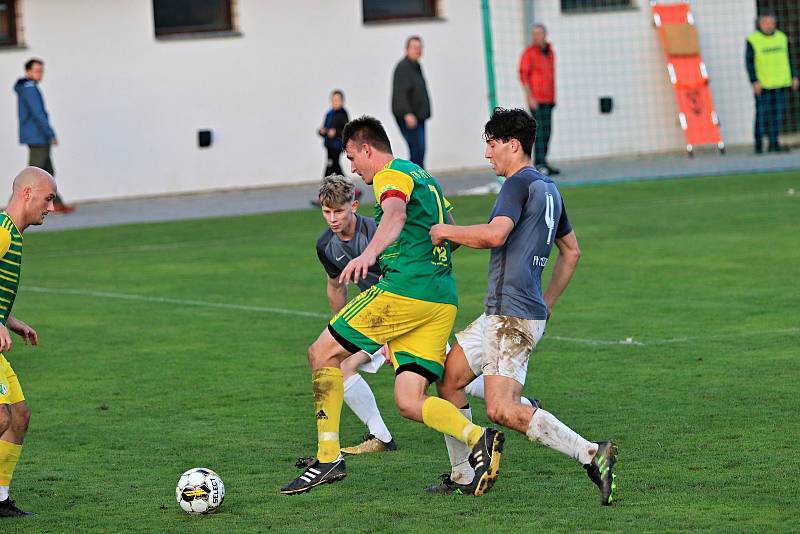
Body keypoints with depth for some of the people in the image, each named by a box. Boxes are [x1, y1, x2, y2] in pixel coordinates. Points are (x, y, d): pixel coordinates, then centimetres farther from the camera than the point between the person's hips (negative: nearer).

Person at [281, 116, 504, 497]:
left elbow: (395, 214, -26)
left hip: (404, 290, -9)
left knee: (322, 353, 4)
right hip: (443, 299, 9)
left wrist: (369, 254, -44)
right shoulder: (424, 178, 25)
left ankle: (328, 457, 1)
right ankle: (478, 439, -21)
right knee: (408, 402, 2)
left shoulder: (391, 174, -2)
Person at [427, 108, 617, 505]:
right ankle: (465, 476, 19)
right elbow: (572, 251, 29)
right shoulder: (548, 189, 19)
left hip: (512, 317, -10)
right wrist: (548, 302, 30)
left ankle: (591, 454, -22)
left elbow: (495, 234, -26)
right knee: (448, 379, 15)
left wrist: (446, 231, -10)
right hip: (500, 314, 10)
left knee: (501, 410, -18)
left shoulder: (519, 184, -10)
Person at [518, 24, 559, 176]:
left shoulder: (550, 52, 13)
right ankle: (540, 164, -17)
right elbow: (523, 76, -12)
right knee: (540, 129, -14)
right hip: (536, 99, -7)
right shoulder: (529, 53, -8)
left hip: (548, 99, 7)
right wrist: (530, 97, -19)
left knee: (547, 130, 6)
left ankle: (540, 164, 10)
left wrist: (554, 97, 19)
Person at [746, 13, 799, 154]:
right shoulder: (753, 40, -4)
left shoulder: (782, 38, 11)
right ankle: (759, 145, -5)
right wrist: (754, 82, -13)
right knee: (761, 113, -7)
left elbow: (788, 59, 17)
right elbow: (749, 62, -6)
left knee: (777, 113, 5)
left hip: (780, 83, 5)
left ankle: (774, 142, 11)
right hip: (762, 85, -5)